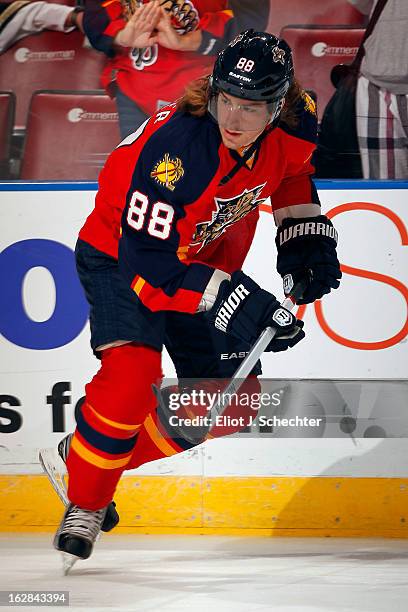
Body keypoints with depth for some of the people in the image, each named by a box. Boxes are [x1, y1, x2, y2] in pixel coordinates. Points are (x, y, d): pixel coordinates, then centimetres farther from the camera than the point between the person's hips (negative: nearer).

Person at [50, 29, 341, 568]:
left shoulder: (293, 126, -19)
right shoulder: (174, 149, -38)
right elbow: (145, 261, -37)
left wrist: (305, 234, 0)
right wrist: (230, 299, -43)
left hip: (206, 257, 7)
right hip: (119, 255, -7)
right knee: (132, 370, -29)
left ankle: (111, 458, 21)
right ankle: (85, 505, -8)